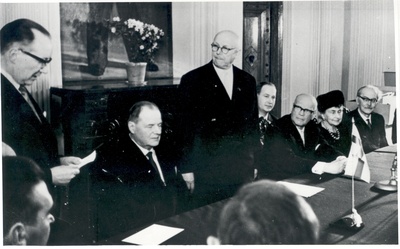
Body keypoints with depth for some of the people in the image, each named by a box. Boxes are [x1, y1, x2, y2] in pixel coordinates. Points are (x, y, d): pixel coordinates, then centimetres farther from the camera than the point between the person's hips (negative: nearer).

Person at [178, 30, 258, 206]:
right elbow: (186, 127, -5)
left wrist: (254, 163, 10)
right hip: (206, 169, -3)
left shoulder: (247, 81, 9)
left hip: (242, 169, 4)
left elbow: (252, 122, 13)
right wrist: (187, 169, -7)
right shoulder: (192, 80, -3)